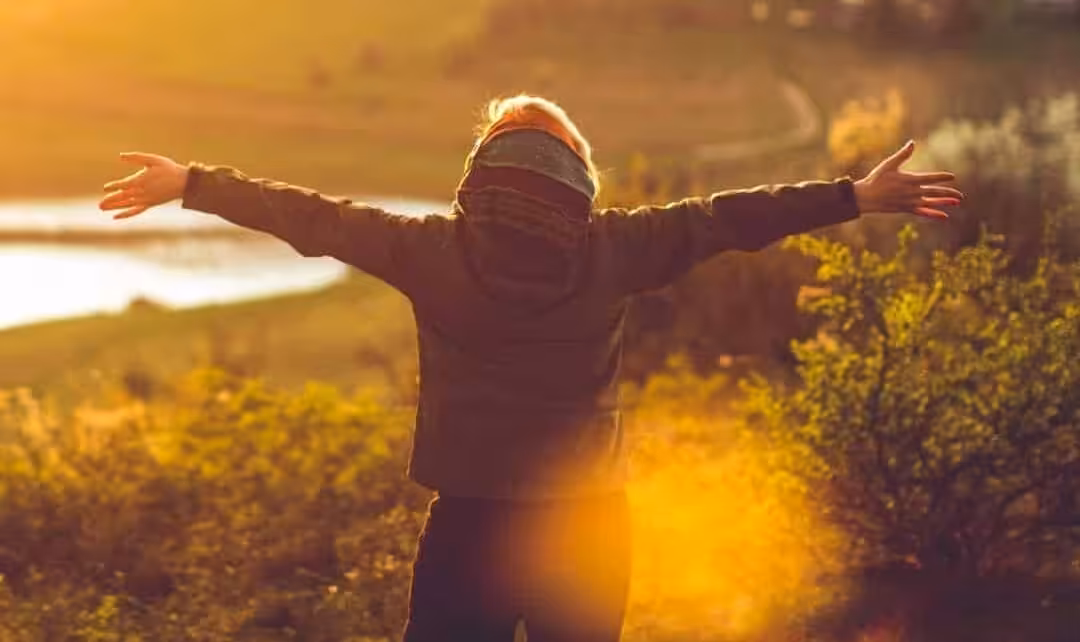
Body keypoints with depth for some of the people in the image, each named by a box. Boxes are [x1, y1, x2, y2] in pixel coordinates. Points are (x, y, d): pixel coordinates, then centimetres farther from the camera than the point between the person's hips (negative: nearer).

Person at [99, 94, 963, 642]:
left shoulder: (433, 251, -6)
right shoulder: (611, 250, -6)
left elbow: (313, 218, 2)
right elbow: (724, 218, 1)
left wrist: (190, 185, 13)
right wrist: (856, 198, 9)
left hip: (470, 525, -1)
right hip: (589, 528, 1)